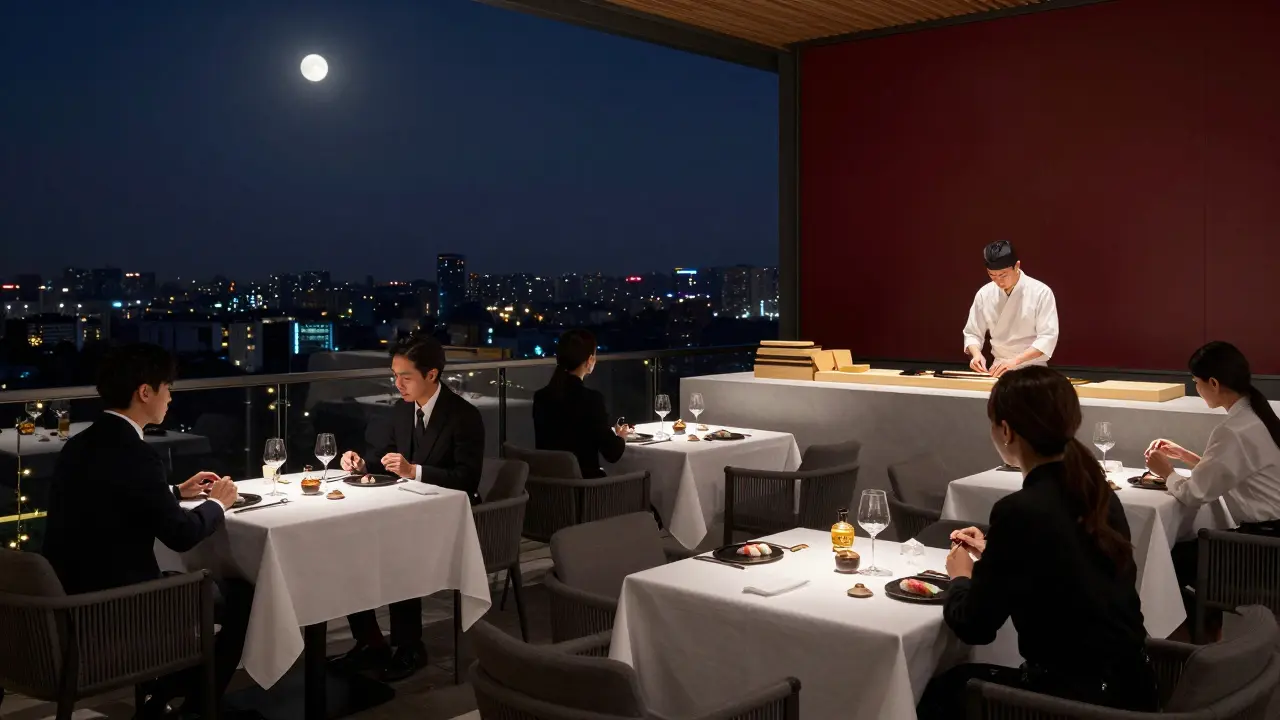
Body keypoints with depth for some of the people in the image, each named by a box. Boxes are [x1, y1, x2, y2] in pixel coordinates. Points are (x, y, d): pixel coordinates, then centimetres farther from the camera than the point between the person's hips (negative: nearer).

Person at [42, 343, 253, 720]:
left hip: (74, 595, 9)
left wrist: (177, 492, 23)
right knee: (241, 594, 9)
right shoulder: (135, 454, -22)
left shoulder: (79, 445, 6)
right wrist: (217, 502, 2)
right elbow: (181, 535, -16)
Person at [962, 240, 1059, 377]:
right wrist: (977, 354, -12)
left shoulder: (1041, 292, -9)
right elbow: (972, 333, 8)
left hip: (1032, 370, -2)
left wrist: (1015, 360, -24)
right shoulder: (984, 294, 1)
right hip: (999, 368, 3)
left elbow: (1048, 337, -13)